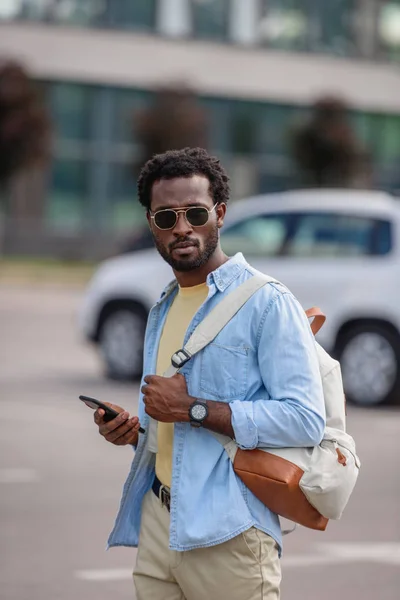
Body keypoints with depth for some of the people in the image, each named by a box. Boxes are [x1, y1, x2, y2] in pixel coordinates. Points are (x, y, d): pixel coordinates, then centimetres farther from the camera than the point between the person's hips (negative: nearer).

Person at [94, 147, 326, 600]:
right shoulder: (161, 310, 17)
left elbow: (306, 420, -20)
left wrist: (193, 409, -19)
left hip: (226, 532, -7)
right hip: (155, 521, 7)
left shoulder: (267, 302, -9)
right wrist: (132, 429, 5)